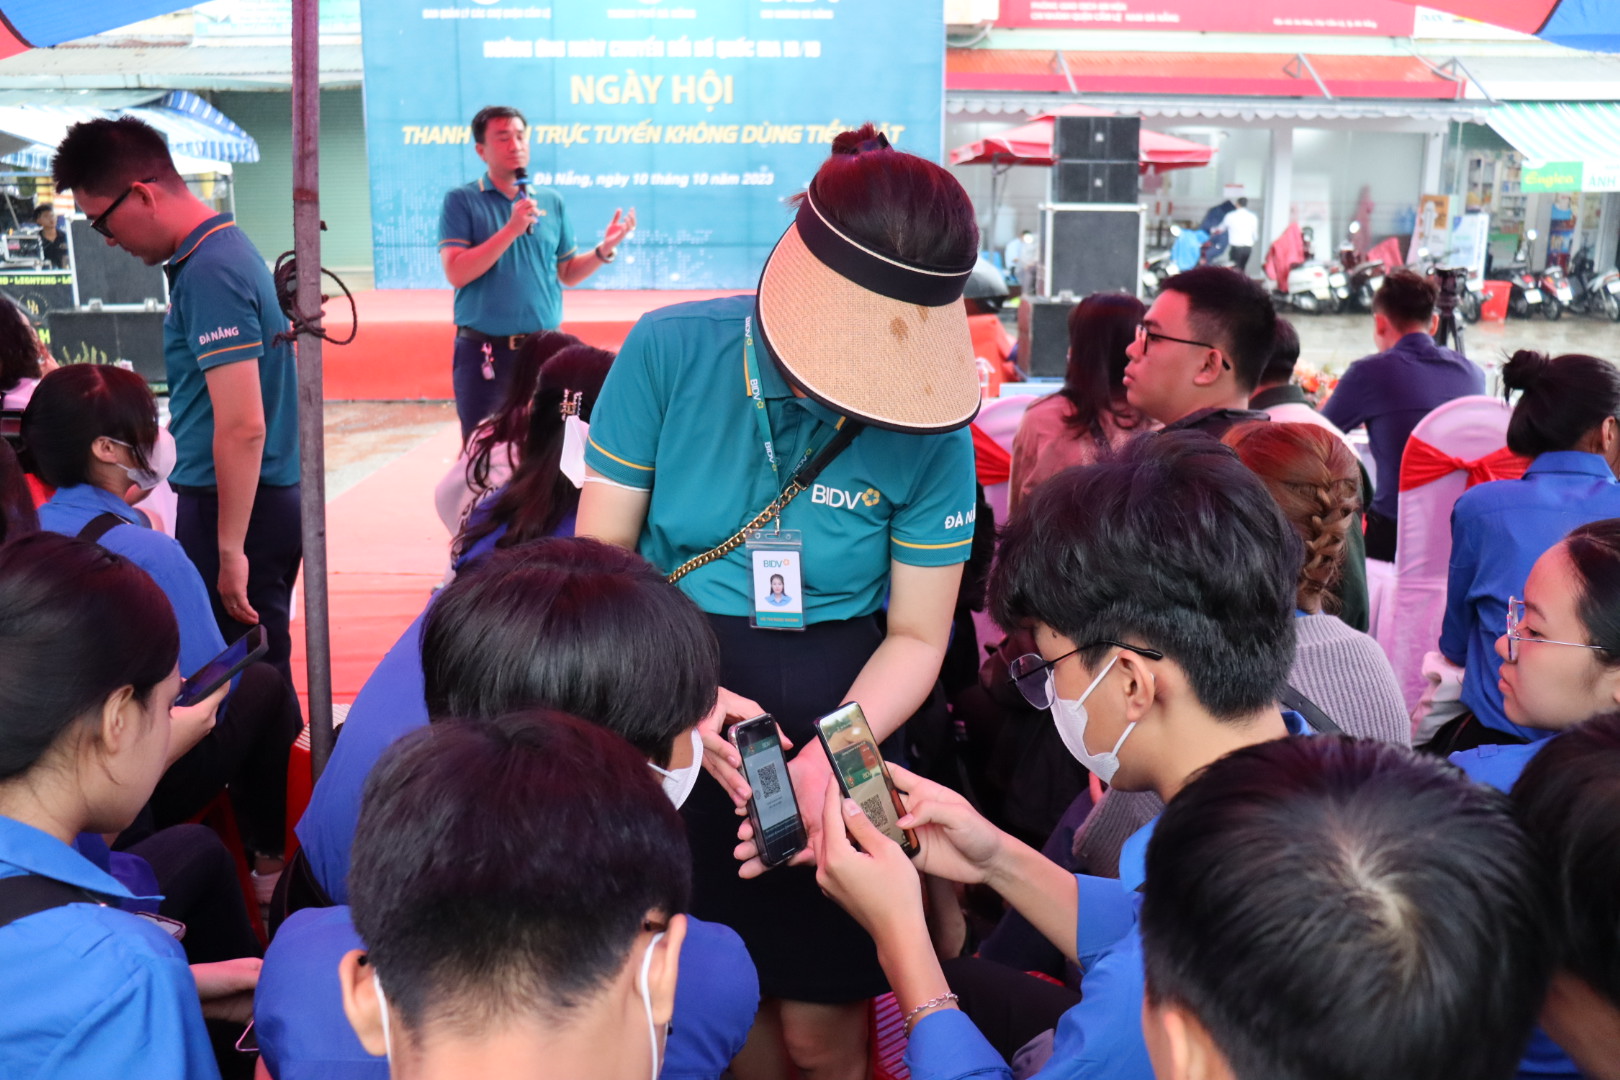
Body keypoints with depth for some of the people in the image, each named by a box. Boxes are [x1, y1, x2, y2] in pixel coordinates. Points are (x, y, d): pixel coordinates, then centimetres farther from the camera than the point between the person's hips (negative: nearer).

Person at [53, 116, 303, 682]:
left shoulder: (209, 272, -18)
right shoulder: (223, 248, 12)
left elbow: (243, 428, -22)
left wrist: (230, 549, -19)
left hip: (236, 507, -9)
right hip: (265, 502, 9)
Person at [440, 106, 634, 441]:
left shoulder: (552, 202, 8)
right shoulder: (461, 201, -3)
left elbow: (567, 274, 12)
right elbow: (456, 273, -14)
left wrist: (604, 250, -5)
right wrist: (511, 230, -21)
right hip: (485, 352, -3)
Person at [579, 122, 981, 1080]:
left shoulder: (931, 430, -14)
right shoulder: (670, 351, -14)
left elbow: (916, 636, -7)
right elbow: (600, 556, -8)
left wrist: (826, 757, -24)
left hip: (836, 713, 0)